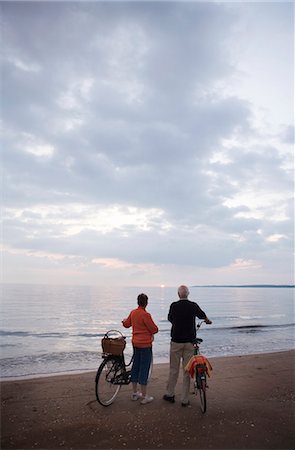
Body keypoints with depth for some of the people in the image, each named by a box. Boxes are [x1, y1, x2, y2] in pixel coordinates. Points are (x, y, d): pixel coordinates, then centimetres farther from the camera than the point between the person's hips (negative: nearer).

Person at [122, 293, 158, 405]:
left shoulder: (133, 313, 2)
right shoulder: (145, 315, -21)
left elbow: (126, 324, 18)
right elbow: (154, 329, -16)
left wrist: (124, 321, 40)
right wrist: (155, 329, 7)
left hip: (135, 343, 8)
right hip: (145, 344, -7)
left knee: (135, 366, 16)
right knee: (144, 368, 1)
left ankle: (135, 393, 29)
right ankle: (144, 397, 10)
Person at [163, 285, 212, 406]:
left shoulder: (174, 306, -7)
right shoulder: (193, 305, -5)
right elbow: (203, 315, 16)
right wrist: (208, 321, 39)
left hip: (176, 341, -1)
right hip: (189, 342, 1)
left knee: (173, 369, 12)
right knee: (187, 371, 8)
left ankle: (170, 394, 24)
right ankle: (185, 399, 15)